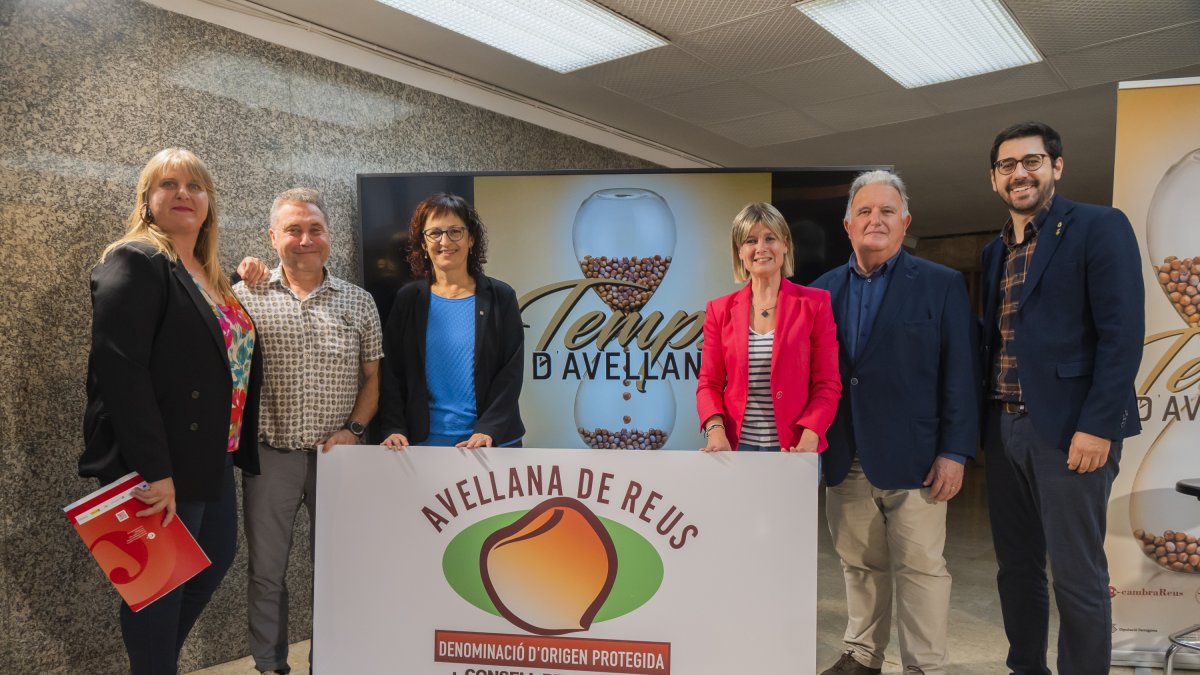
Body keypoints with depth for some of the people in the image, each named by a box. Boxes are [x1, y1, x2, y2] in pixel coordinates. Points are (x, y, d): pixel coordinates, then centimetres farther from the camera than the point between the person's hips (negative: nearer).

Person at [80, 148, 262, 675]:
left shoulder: (208, 275, 14)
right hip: (161, 464, -9)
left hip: (210, 456, 9)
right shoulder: (135, 261, -13)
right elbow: (119, 369, -24)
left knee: (217, 558, 19)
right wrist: (154, 469, -27)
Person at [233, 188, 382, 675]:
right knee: (266, 570, 12)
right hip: (270, 454, 0)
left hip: (336, 453, 1)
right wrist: (239, 287, -10)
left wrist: (353, 430, -8)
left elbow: (372, 378, 6)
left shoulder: (359, 302, 4)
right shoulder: (246, 296, 1)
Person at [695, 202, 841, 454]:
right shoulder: (719, 309, 5)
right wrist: (716, 430, -12)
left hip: (793, 449, -1)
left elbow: (827, 384, -2)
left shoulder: (815, 304, 0)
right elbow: (709, 383, 5)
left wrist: (808, 439, -15)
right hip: (736, 446, 1)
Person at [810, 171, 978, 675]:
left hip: (912, 459, -3)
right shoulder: (824, 289, 9)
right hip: (846, 461, 3)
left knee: (920, 568, 4)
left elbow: (960, 375, -3)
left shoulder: (942, 285, 0)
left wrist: (955, 452, -8)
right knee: (860, 565, 14)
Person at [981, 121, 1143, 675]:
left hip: (1069, 428, -6)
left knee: (1077, 576, 2)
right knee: (1016, 566, 15)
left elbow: (1123, 333, -12)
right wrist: (981, 422, 8)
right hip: (1004, 429, 7)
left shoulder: (1100, 227, -4)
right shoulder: (995, 251, 15)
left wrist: (1097, 426, -18)